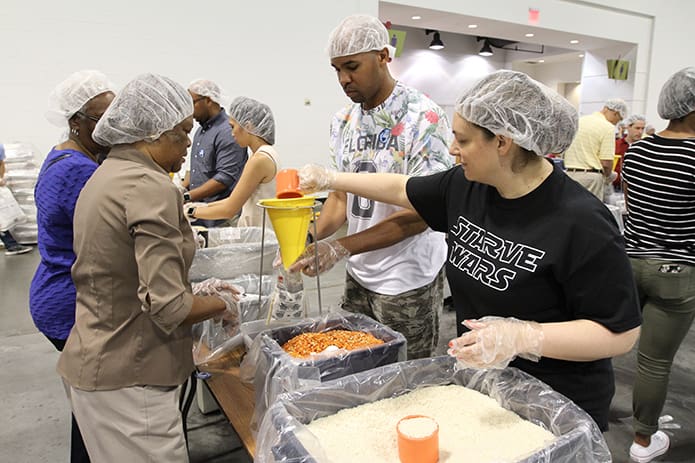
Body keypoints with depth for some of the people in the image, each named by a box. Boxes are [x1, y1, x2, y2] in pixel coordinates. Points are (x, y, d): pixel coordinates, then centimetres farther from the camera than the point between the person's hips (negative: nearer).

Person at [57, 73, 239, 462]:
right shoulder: (151, 187, -21)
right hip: (127, 379, -9)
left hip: (94, 362, 10)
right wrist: (224, 304, -7)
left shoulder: (106, 176, 9)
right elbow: (168, 307, -25)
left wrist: (200, 290, 12)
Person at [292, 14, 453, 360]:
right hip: (358, 274, 6)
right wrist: (309, 240, -11)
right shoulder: (344, 122, 4)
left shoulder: (423, 118, -17)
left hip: (407, 280, -6)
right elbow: (340, 196, 7)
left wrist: (344, 247, -27)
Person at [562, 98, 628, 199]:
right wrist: (608, 176, 6)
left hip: (569, 174, 6)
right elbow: (606, 162, -13)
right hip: (590, 177, -6)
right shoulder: (608, 127, -9)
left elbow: (563, 152, 14)